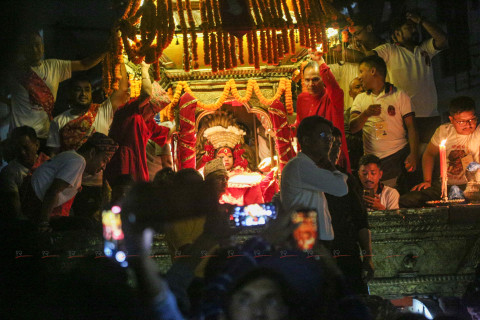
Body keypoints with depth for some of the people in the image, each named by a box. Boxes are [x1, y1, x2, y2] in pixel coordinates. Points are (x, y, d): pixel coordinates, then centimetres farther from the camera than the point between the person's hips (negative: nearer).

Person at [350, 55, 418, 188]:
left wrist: (413, 154, -14)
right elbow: (352, 128, 3)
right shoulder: (360, 99, 15)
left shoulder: (399, 96, 5)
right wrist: (366, 114, -17)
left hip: (398, 157, -3)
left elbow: (411, 127, 0)